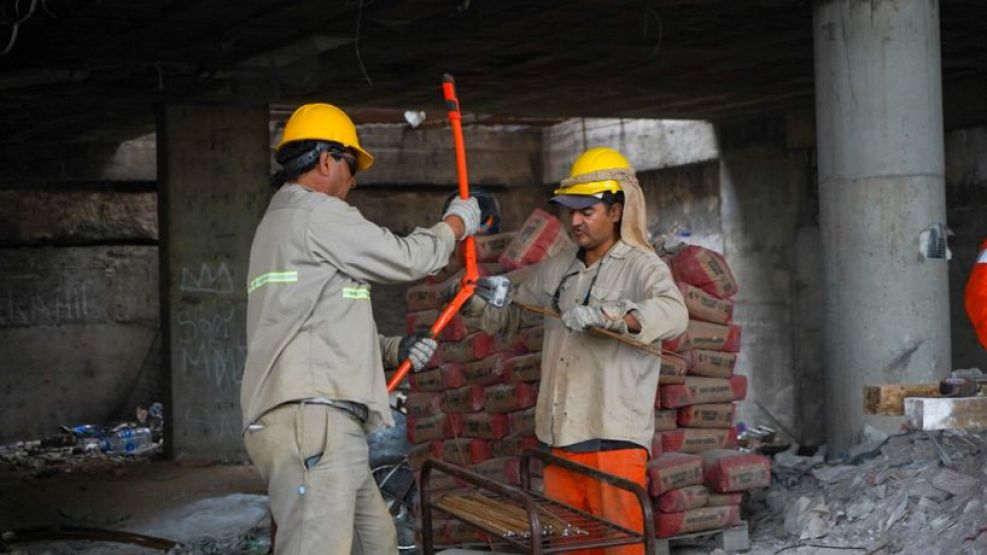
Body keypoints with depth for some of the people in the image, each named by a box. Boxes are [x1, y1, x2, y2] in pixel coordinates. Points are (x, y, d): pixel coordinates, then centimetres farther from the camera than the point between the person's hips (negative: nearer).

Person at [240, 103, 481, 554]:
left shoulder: (278, 222, 27)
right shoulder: (316, 213, -5)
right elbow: (406, 259, -2)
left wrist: (393, 349, 16)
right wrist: (457, 223, 16)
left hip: (321, 422, 11)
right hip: (311, 421, -11)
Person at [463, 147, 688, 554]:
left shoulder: (641, 267, -6)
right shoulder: (557, 269, 15)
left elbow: (674, 315, -26)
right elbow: (508, 315, 25)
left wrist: (601, 314, -36)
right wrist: (476, 304, 4)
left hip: (613, 440, -7)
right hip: (560, 439, 7)